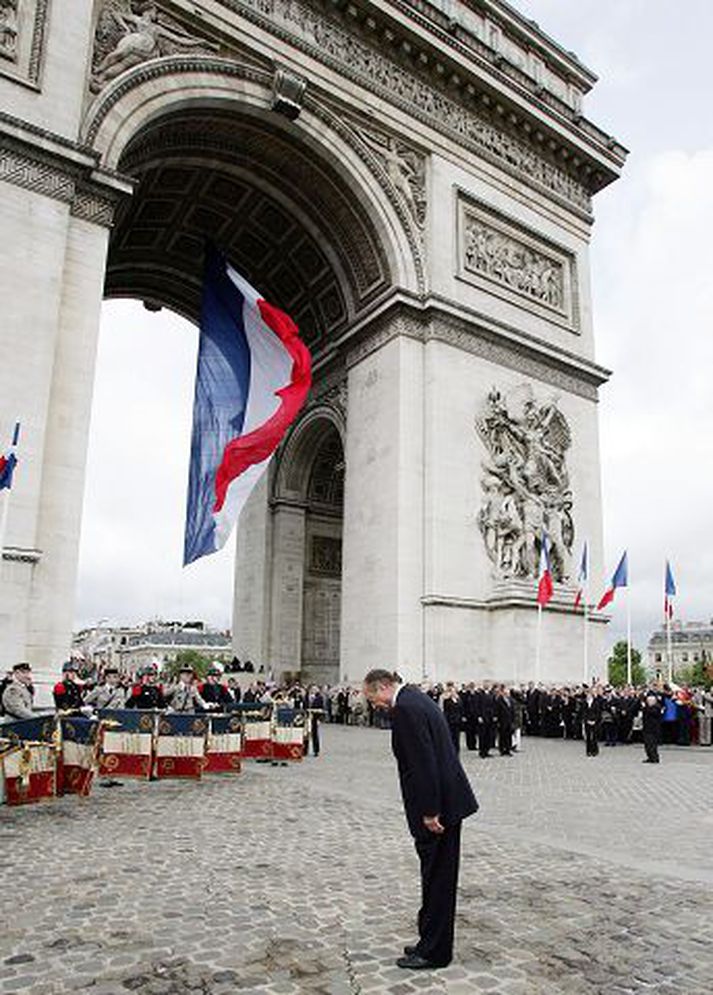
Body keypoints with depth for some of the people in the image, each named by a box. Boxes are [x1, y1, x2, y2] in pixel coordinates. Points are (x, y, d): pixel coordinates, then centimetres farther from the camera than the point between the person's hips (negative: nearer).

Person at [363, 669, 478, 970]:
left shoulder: (404, 708, -20)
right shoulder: (414, 698, 12)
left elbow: (423, 763, -24)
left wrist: (429, 812, -19)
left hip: (438, 803, -10)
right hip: (447, 799, 10)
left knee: (437, 879, 4)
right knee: (438, 877, 19)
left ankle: (434, 951, 17)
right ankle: (431, 942, 32)